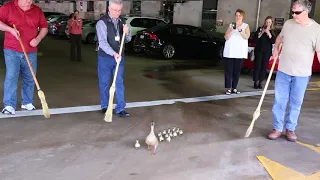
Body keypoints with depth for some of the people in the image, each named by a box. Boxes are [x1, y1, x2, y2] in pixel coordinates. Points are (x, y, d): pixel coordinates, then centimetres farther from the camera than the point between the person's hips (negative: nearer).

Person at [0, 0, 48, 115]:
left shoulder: (37, 11, 6)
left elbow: (44, 27, 12)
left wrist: (38, 38, -6)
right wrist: (10, 29, -17)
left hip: (31, 51, 3)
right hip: (12, 50, -3)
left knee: (30, 78, 9)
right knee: (11, 76, -10)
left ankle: (27, 102, 23)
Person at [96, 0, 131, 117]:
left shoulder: (121, 22, 8)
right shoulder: (102, 22, -11)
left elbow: (128, 39, 15)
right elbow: (102, 42, -20)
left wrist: (127, 33, -9)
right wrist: (113, 53, -35)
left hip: (119, 58, 4)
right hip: (105, 58, -4)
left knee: (119, 83, 2)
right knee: (104, 83, 7)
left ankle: (120, 109, 6)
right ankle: (105, 106, 23)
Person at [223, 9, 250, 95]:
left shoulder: (246, 26, 6)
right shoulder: (231, 25, 9)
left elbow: (246, 37, -11)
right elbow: (226, 37, 1)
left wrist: (240, 30, -26)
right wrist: (231, 30, -16)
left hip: (240, 52, 0)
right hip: (229, 52, 0)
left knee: (237, 71, 3)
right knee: (229, 70, -4)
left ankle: (234, 88, 10)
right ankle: (229, 88, -2)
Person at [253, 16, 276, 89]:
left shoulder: (273, 31, 8)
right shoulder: (260, 29, 4)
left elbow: (273, 41, -6)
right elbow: (255, 39, -4)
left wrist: (268, 33, -16)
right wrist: (261, 32, -16)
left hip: (267, 52, 2)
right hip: (259, 50, -2)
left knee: (264, 67, 0)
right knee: (257, 66, -7)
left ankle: (260, 82, 7)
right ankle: (255, 82, -2)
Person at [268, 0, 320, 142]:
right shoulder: (288, 24, 1)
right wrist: (276, 50, 14)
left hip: (301, 74, -2)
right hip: (283, 71, 3)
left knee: (296, 103, 9)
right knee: (279, 101, 5)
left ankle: (290, 129, 24)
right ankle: (277, 128, 16)